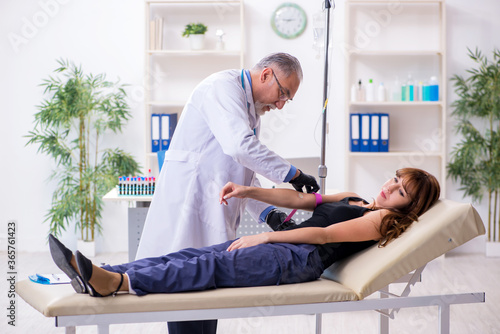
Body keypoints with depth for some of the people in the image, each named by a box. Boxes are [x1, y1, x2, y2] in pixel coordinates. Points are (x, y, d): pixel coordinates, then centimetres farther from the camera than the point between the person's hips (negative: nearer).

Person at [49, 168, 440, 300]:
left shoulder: (382, 219, 6)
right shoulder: (350, 199, 32)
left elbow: (324, 235, -6)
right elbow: (297, 198, 25)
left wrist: (264, 237, -12)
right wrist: (249, 191, 10)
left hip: (301, 258, -7)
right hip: (277, 246, 7)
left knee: (216, 265, -30)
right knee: (191, 256, -14)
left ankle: (116, 283, -46)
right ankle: (99, 275, -28)